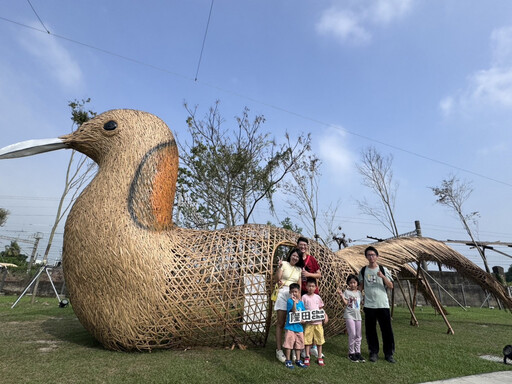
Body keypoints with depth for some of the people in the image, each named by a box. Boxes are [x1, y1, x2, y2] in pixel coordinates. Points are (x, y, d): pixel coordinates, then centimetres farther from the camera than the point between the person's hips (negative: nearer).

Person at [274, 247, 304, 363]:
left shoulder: (299, 269, 14)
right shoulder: (284, 264, 0)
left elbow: (299, 285, 14)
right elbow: (277, 279, -6)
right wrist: (279, 267, -18)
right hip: (283, 294, -4)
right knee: (280, 323, 0)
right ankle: (279, 349, 7)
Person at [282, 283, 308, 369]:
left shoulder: (301, 302, 5)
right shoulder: (290, 301, -13)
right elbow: (294, 311, -25)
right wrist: (294, 301, -36)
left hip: (299, 327, 6)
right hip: (290, 326, -5)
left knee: (299, 343, 15)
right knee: (289, 343, 1)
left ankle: (298, 360, 29)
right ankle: (288, 361, 16)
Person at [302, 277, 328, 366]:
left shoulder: (318, 297, 5)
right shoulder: (304, 297, -4)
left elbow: (321, 308, 12)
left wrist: (325, 315, -3)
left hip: (318, 322, 3)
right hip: (308, 322, -3)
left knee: (319, 340, 9)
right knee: (308, 339, 4)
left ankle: (320, 357, 23)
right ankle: (307, 357, 18)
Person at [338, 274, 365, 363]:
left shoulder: (359, 292, 10)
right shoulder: (347, 292, -6)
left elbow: (361, 302, 17)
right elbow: (346, 303, -13)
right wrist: (341, 295, -25)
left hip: (357, 315, 6)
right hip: (349, 315, -5)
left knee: (358, 335, 10)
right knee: (352, 334, -7)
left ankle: (358, 352, 21)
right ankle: (351, 353, 6)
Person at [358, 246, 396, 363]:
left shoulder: (383, 270, -1)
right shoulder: (363, 271, 5)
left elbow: (391, 286, -3)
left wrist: (382, 276, -19)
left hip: (383, 305, -1)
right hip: (369, 305, 2)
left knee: (387, 329, 4)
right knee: (370, 330, 8)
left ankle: (389, 353, 19)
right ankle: (373, 352, 21)